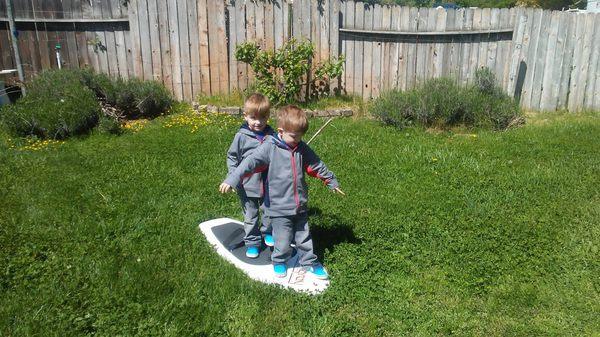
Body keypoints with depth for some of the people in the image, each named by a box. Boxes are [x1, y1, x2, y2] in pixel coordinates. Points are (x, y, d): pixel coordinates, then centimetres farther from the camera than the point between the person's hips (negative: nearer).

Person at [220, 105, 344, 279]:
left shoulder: (302, 148, 3)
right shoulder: (269, 147, -13)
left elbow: (317, 165, 14)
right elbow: (250, 162, -23)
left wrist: (331, 182, 24)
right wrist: (232, 179, -36)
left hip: (300, 206, 5)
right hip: (279, 207, -4)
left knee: (304, 237, 17)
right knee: (283, 241, 5)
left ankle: (309, 262, 37)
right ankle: (279, 261, 32)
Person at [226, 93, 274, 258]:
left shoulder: (271, 135, -3)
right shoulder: (242, 136, -11)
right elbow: (232, 156, -3)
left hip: (269, 185, 2)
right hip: (248, 186, -2)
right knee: (251, 217, 11)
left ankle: (267, 232, 43)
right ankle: (252, 242, 27)